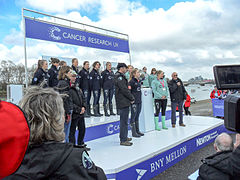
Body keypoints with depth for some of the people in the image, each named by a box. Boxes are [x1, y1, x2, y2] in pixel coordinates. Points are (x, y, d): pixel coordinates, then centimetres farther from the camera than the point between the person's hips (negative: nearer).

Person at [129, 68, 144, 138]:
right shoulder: (131, 81, -10)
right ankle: (133, 132, 6)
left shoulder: (138, 81, 14)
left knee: (137, 116, 14)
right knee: (133, 116, -1)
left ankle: (137, 131, 23)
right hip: (134, 102, -8)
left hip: (139, 101, 8)